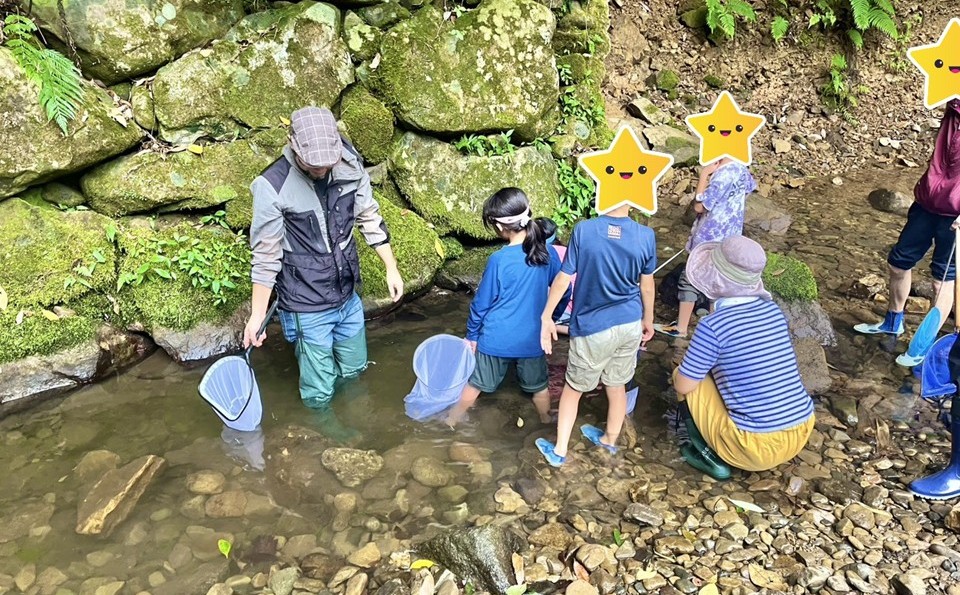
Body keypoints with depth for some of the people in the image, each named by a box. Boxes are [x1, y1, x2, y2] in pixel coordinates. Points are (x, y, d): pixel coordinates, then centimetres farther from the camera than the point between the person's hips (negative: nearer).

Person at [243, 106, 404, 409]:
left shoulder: (349, 166, -10)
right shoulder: (273, 187, -22)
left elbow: (369, 217, 5)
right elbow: (266, 255, -14)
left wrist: (391, 267, 8)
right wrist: (257, 315, -10)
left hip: (347, 296, 5)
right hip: (307, 307, -5)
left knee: (354, 370, 24)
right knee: (319, 391, 7)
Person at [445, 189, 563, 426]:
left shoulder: (499, 260, -21)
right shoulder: (548, 254, -8)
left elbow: (481, 303, -10)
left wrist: (471, 334, 4)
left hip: (497, 338, -3)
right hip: (532, 338, 3)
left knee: (475, 383, 16)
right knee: (538, 385, 22)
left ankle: (452, 421, 34)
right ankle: (547, 423, 40)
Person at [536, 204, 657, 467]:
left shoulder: (584, 230, -19)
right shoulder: (645, 236, -11)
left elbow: (563, 280, -13)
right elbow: (647, 286, 1)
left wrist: (546, 317, 1)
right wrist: (648, 320, 17)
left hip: (593, 328, -3)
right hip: (631, 325, 3)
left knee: (574, 387, 17)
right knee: (617, 386, 21)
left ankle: (559, 450, 25)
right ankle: (610, 440, 43)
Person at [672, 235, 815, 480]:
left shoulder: (713, 325, -17)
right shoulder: (772, 309, 3)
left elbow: (682, 386, -8)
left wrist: (700, 363, 12)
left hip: (758, 448, -7)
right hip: (801, 434, 7)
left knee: (685, 380, 8)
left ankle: (712, 457, 7)